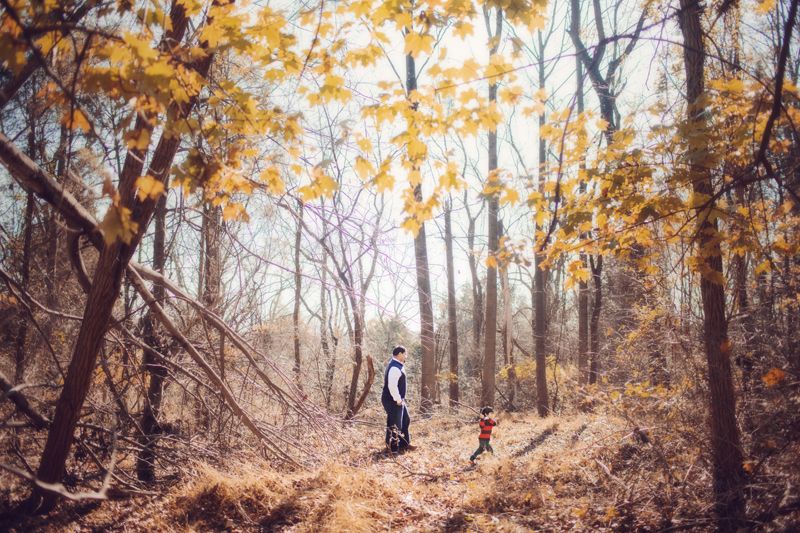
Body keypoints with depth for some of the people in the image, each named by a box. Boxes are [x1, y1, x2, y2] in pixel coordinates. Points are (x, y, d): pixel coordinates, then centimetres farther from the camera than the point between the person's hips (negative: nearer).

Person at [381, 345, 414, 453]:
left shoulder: (398, 366, 12)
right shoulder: (394, 368, -23)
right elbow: (392, 386, -29)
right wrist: (398, 399, -22)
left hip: (398, 400, 11)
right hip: (393, 401, -11)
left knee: (405, 420, 19)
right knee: (394, 424, -2)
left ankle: (404, 443, 30)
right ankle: (393, 448, 9)